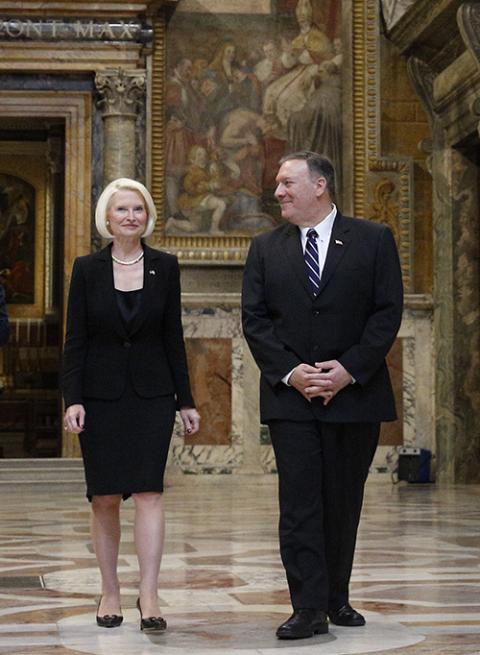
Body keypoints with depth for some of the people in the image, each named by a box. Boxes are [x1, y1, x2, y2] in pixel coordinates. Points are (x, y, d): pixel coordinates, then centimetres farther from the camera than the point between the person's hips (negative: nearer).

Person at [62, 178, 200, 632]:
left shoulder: (165, 267, 4)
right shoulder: (87, 269, 1)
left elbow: (173, 336, 6)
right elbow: (75, 339, 0)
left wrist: (185, 400, 5)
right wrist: (73, 399, -9)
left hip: (152, 394, 0)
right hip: (101, 395, 0)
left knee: (148, 492, -9)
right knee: (104, 498, 4)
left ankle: (148, 596, -9)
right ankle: (110, 591, 16)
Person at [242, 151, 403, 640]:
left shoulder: (373, 240, 2)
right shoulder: (266, 248, 8)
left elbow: (387, 313, -3)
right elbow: (254, 319, 4)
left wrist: (348, 370, -12)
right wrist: (289, 372, -10)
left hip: (354, 393, -1)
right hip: (290, 396, 1)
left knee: (343, 503, 8)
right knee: (299, 503, -5)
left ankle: (337, 599, 22)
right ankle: (309, 609, -3)